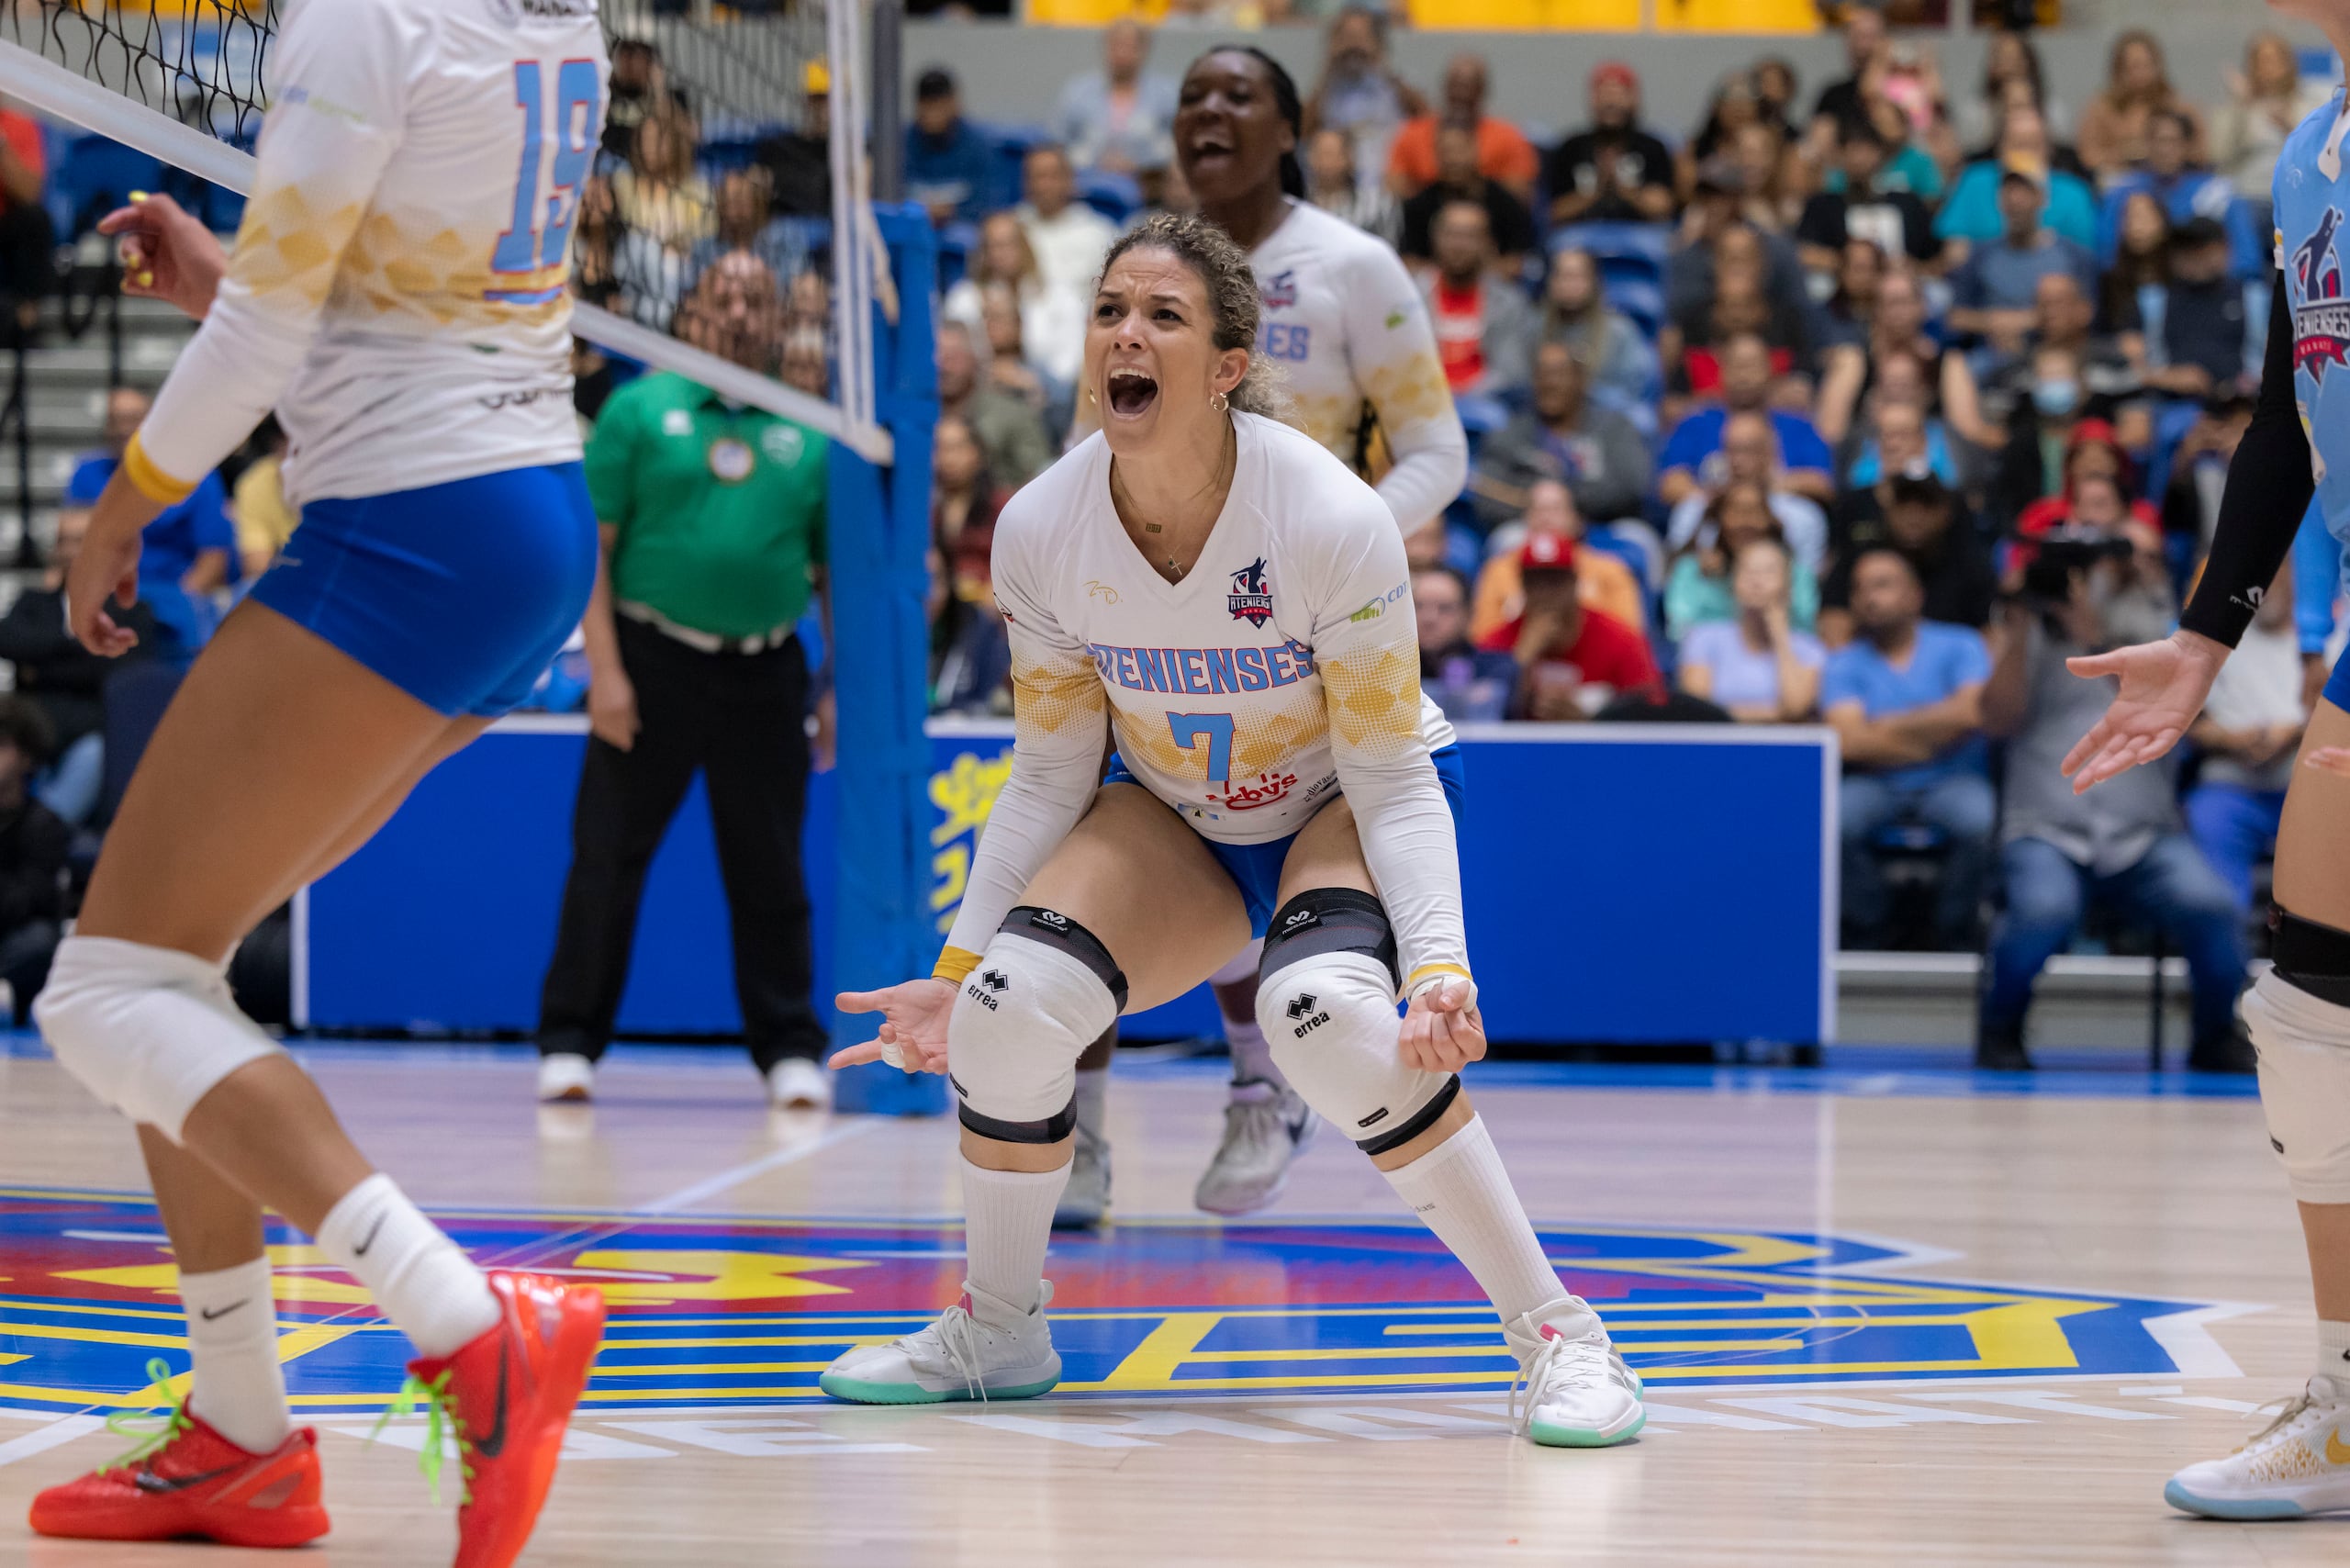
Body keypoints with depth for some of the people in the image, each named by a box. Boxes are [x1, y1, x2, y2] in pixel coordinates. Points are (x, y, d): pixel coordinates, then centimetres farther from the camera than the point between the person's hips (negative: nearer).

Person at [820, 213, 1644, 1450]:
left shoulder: (1330, 519, -29)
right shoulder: (1039, 531, -18)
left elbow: (1392, 778, -22)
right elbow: (1048, 775, -4)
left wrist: (1439, 968, -35)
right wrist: (957, 963, -8)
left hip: (1346, 807, -4)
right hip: (1171, 818, 4)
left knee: (1330, 1018, -35)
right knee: (1004, 1005, -22)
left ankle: (1559, 1335, -21)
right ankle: (998, 1330, 5)